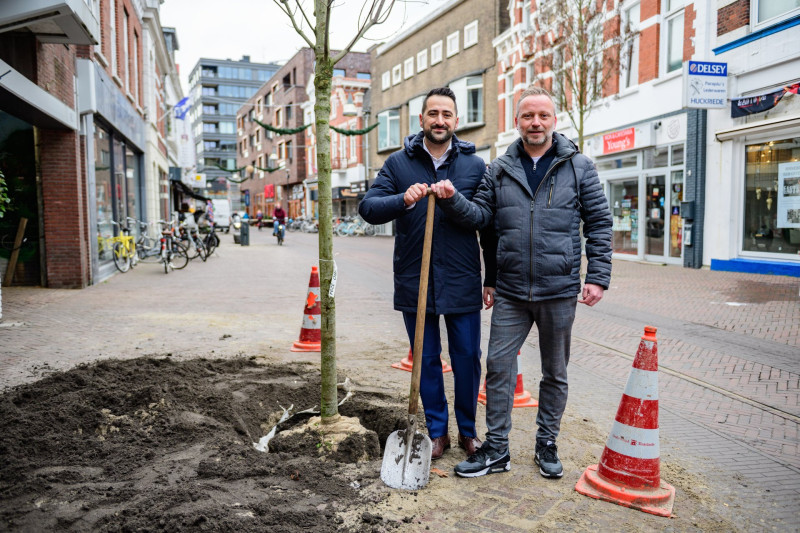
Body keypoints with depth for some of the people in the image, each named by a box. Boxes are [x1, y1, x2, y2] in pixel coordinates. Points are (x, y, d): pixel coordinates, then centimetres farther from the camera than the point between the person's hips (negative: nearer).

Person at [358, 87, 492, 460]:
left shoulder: (475, 166, 5)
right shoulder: (398, 163, 5)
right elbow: (368, 208, -3)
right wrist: (404, 200, -21)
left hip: (462, 282, 0)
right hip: (414, 281, 1)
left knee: (467, 359, 8)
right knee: (426, 360, 11)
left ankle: (467, 430, 28)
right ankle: (437, 432, 27)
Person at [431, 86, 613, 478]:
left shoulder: (579, 167, 2)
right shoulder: (499, 170, 7)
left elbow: (599, 223, 2)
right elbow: (482, 215, 5)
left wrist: (597, 277, -5)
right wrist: (453, 199, -14)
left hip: (559, 290, -1)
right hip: (510, 291, 1)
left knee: (555, 372, 12)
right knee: (498, 366, 2)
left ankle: (547, 443, 31)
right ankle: (496, 449, 16)